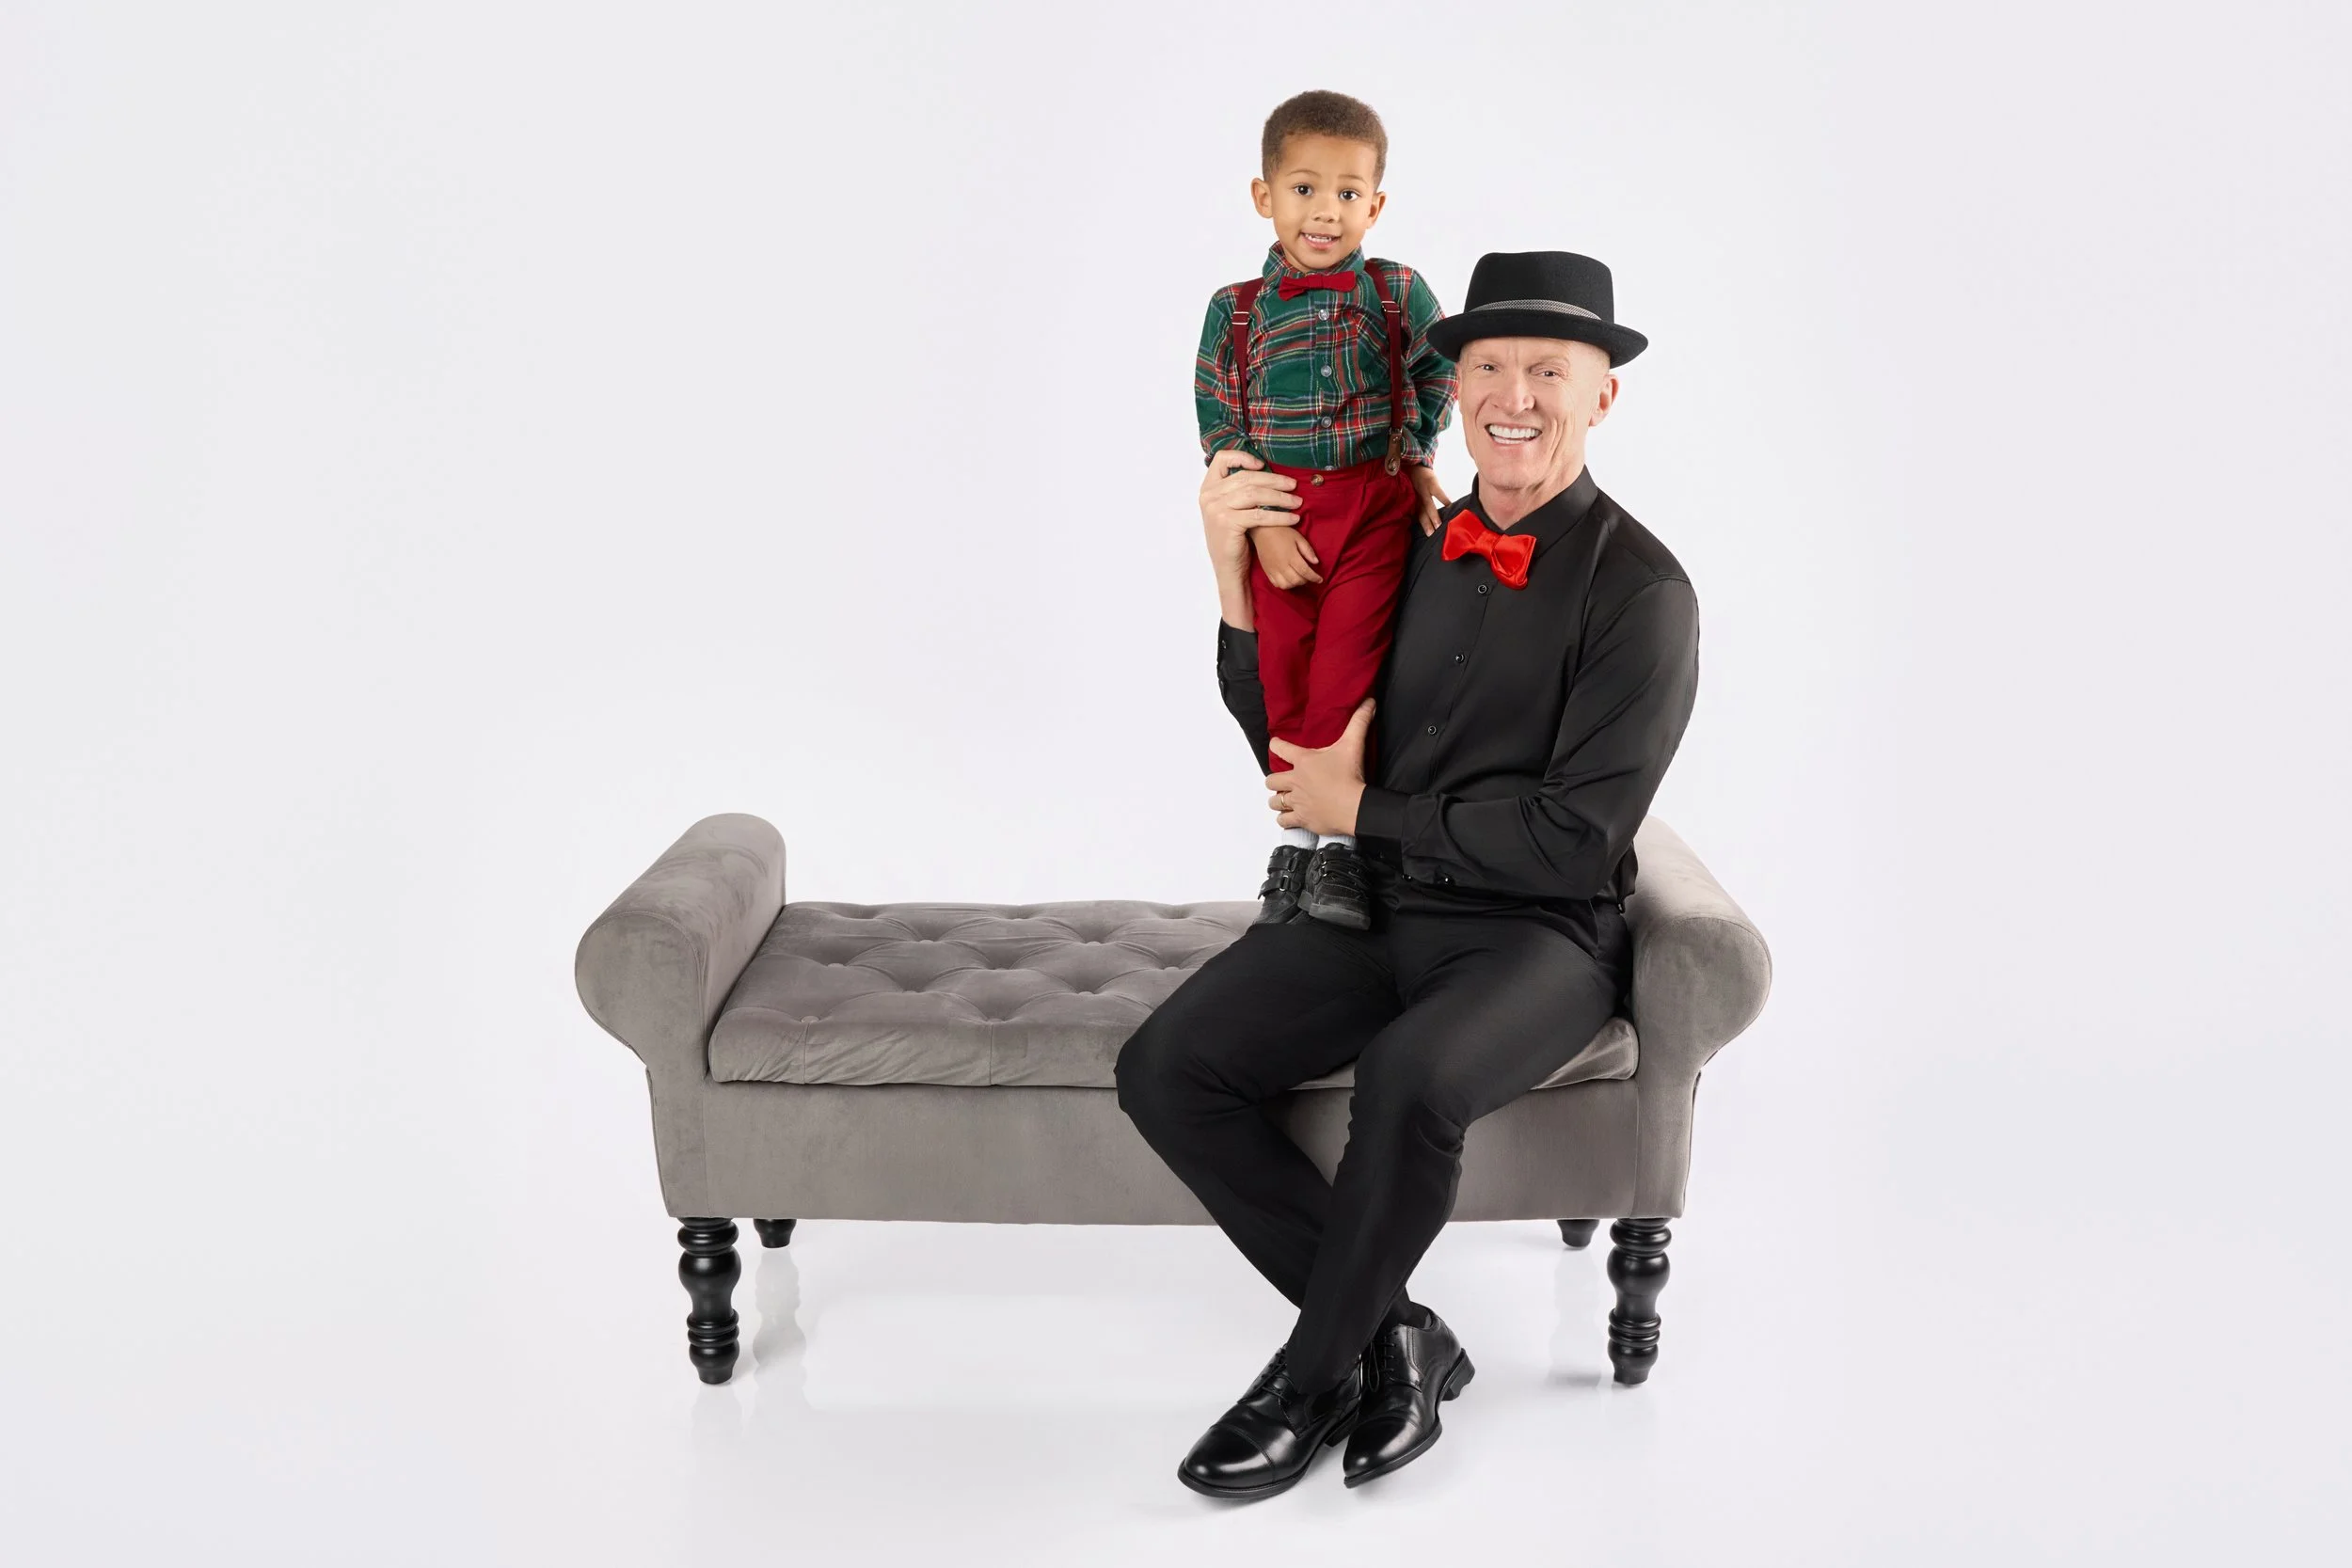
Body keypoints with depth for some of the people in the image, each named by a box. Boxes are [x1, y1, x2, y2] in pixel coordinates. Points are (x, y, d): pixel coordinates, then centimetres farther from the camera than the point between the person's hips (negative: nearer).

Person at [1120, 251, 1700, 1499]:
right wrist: (1233, 577, 1)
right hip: (1378, 908, 6)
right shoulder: (1407, 551, 9)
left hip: (1534, 936, -5)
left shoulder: (1639, 589, -8)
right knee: (1165, 1068, -16)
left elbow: (1575, 839, -14)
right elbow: (1293, 753, 14)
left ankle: (1314, 1374, -10)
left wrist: (1364, 810, -8)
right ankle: (1394, 1336, -4)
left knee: (1409, 1077, -36)